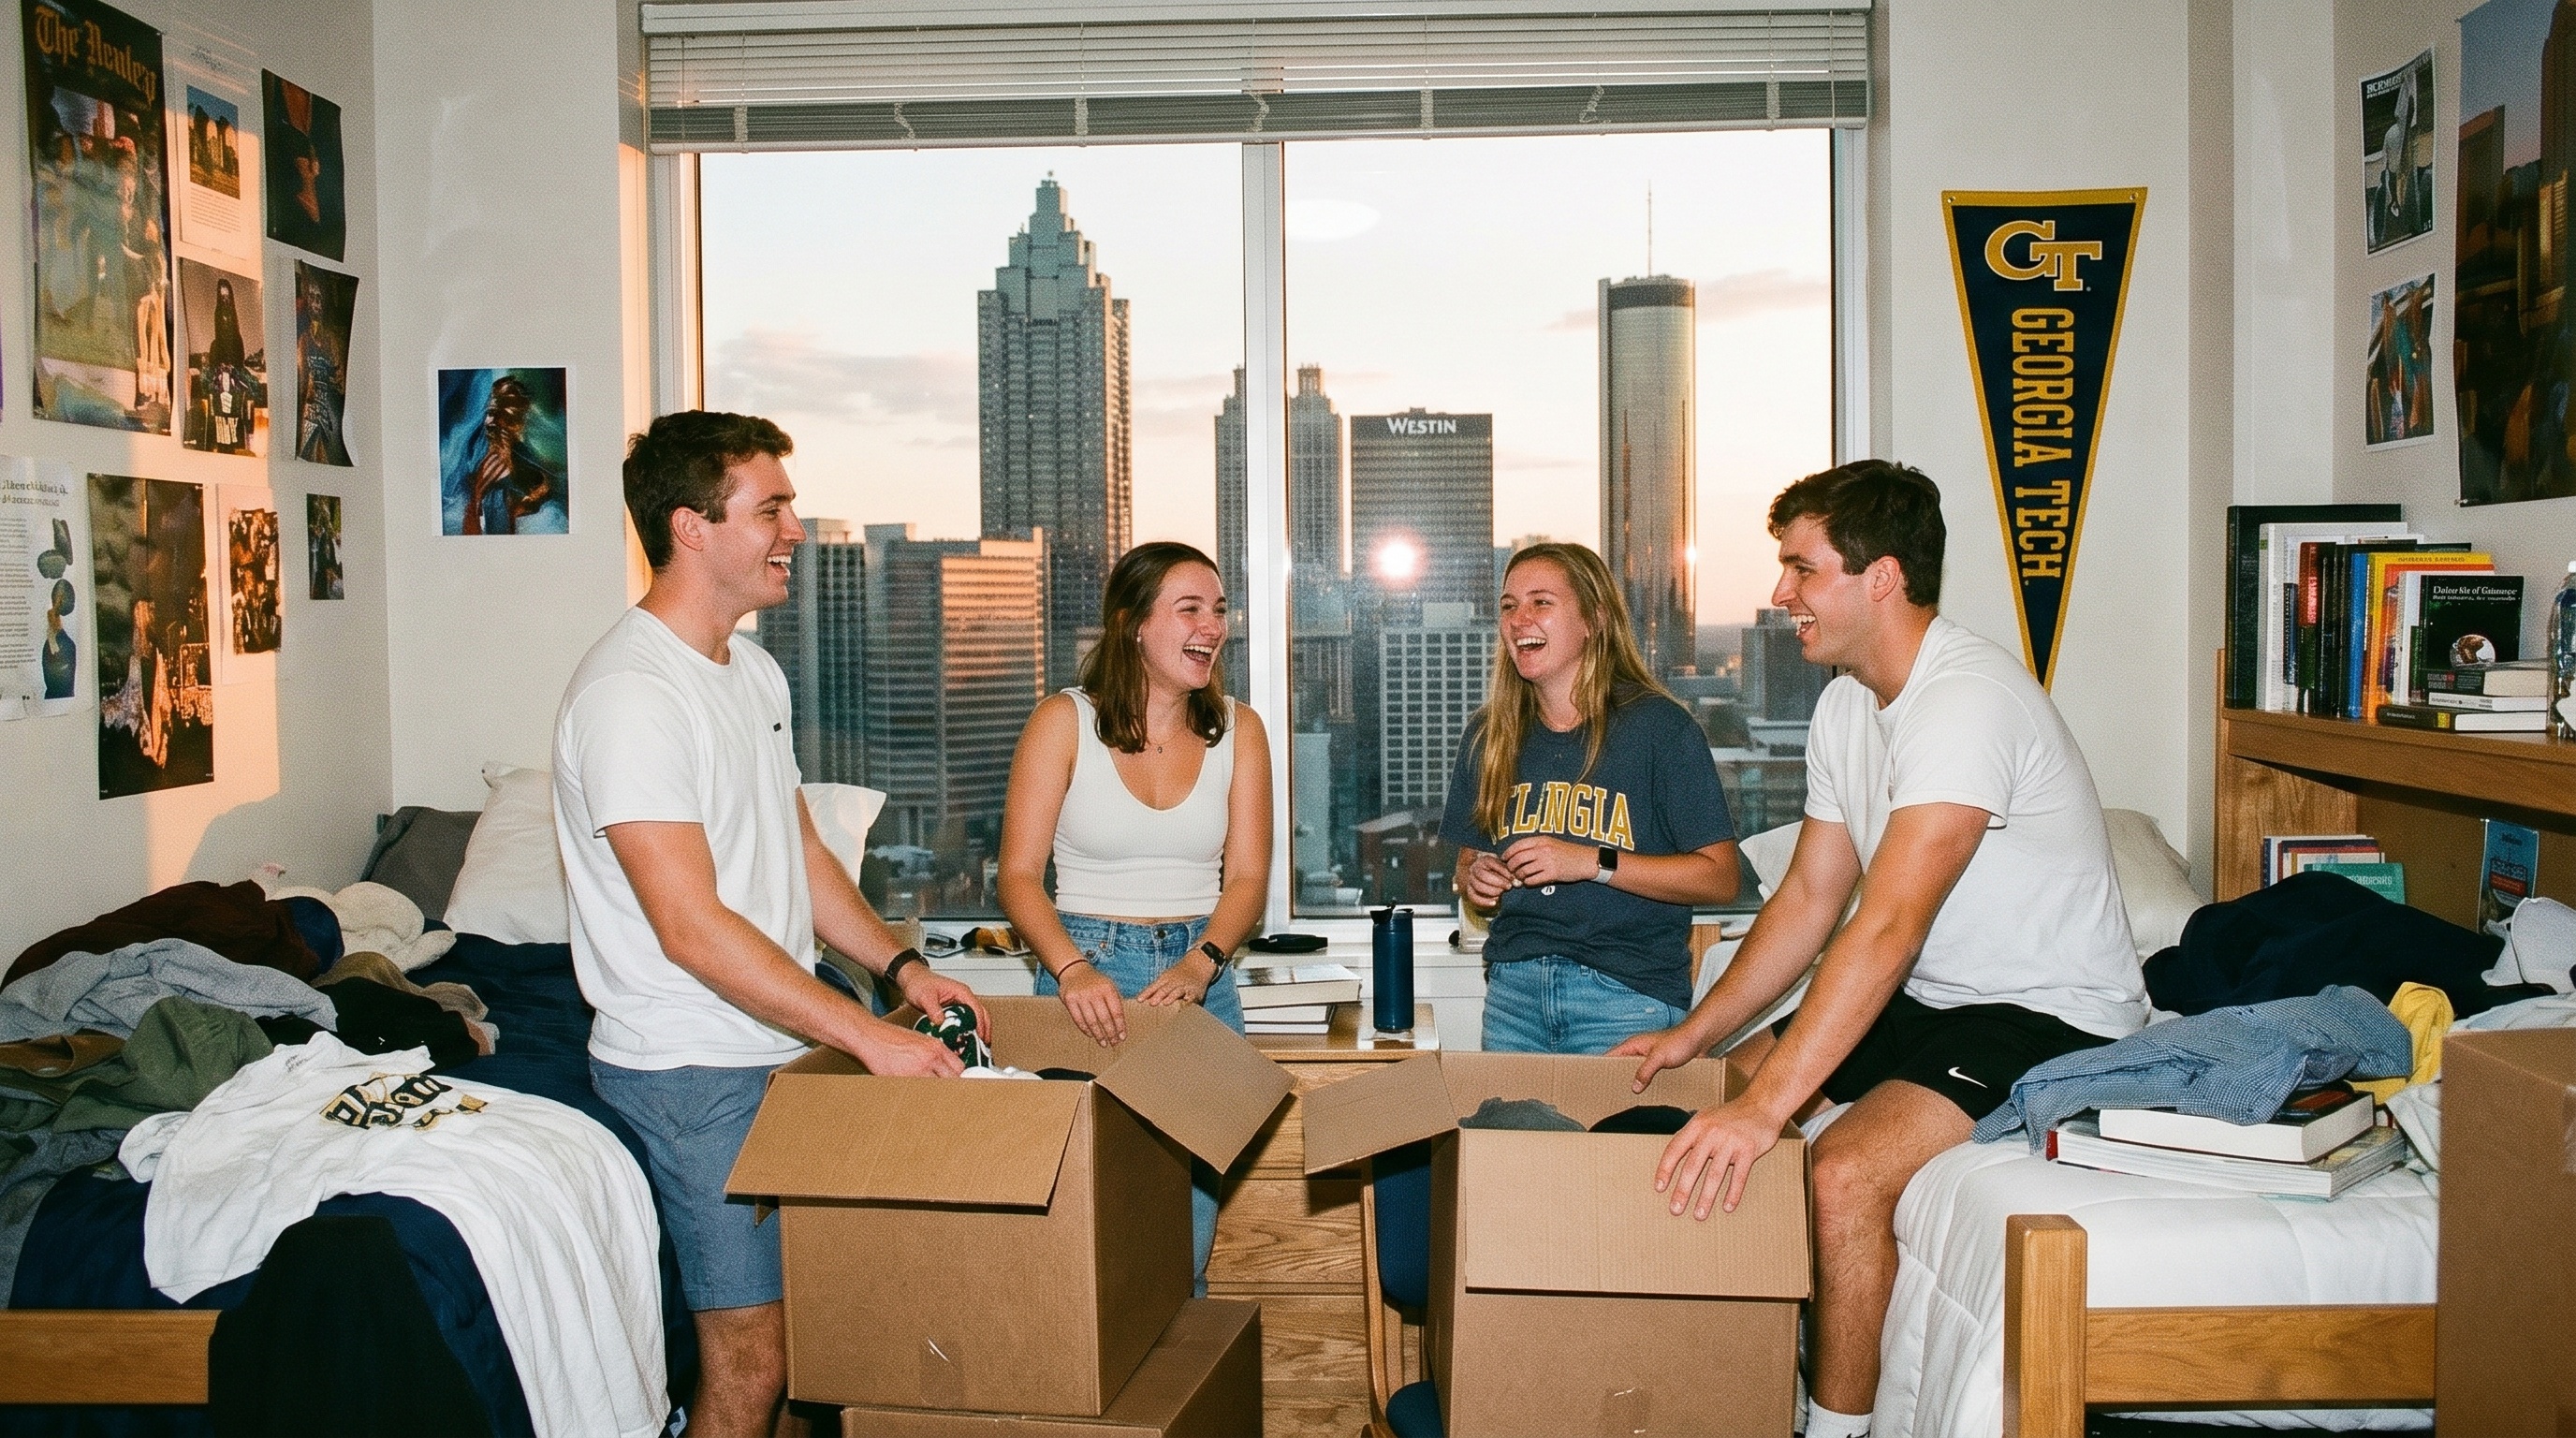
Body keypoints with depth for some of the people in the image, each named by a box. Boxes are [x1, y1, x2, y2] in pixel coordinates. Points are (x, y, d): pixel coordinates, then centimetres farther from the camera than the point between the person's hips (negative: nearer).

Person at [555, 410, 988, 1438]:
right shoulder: (628, 693, -20)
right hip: (692, 1074, -9)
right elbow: (693, 928, -24)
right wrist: (868, 1035, -23)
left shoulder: (754, 671, 11)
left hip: (785, 1048, 9)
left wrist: (900, 967, 6)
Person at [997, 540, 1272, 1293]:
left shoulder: (1237, 730, 6)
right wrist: (1072, 969, -23)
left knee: (1191, 1201, 3)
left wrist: (1200, 964, -16)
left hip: (1199, 978, 3)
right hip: (1087, 970, -2)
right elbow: (1019, 875, -6)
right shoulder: (1065, 722, -2)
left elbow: (1248, 877, 2)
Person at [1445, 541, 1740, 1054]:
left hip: (1628, 993, -4)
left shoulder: (1659, 727, -6)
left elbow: (1720, 878, -9)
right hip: (1513, 987, 4)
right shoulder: (1488, 736, 9)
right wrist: (1475, 878, -3)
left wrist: (1591, 863, -16)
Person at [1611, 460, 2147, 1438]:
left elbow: (1888, 928, -35)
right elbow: (1810, 900, 10)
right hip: (1928, 997, 10)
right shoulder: (1847, 704, 5)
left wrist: (1765, 1106, -40)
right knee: (1712, 1102, 7)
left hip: (2050, 1015, -10)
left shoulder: (1967, 698, -26)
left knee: (1845, 1170, -29)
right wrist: (1693, 1036, 6)